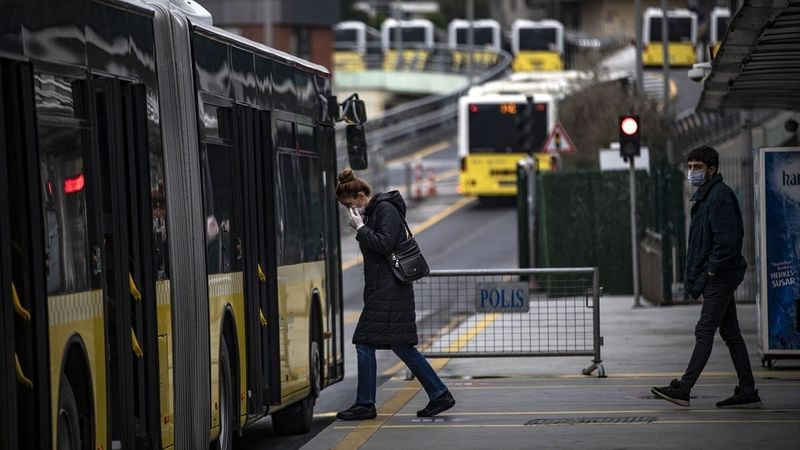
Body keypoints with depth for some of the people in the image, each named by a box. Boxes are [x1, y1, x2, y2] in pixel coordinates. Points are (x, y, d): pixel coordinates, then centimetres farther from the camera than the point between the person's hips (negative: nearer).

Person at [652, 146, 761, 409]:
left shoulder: (720, 195, -13)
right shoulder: (704, 197, 19)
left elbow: (727, 239, -22)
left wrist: (712, 270, -18)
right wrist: (695, 279, 16)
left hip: (719, 277, -10)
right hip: (719, 278, 10)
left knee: (704, 332, -9)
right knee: (730, 334, 9)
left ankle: (683, 389, -10)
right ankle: (747, 392, 11)